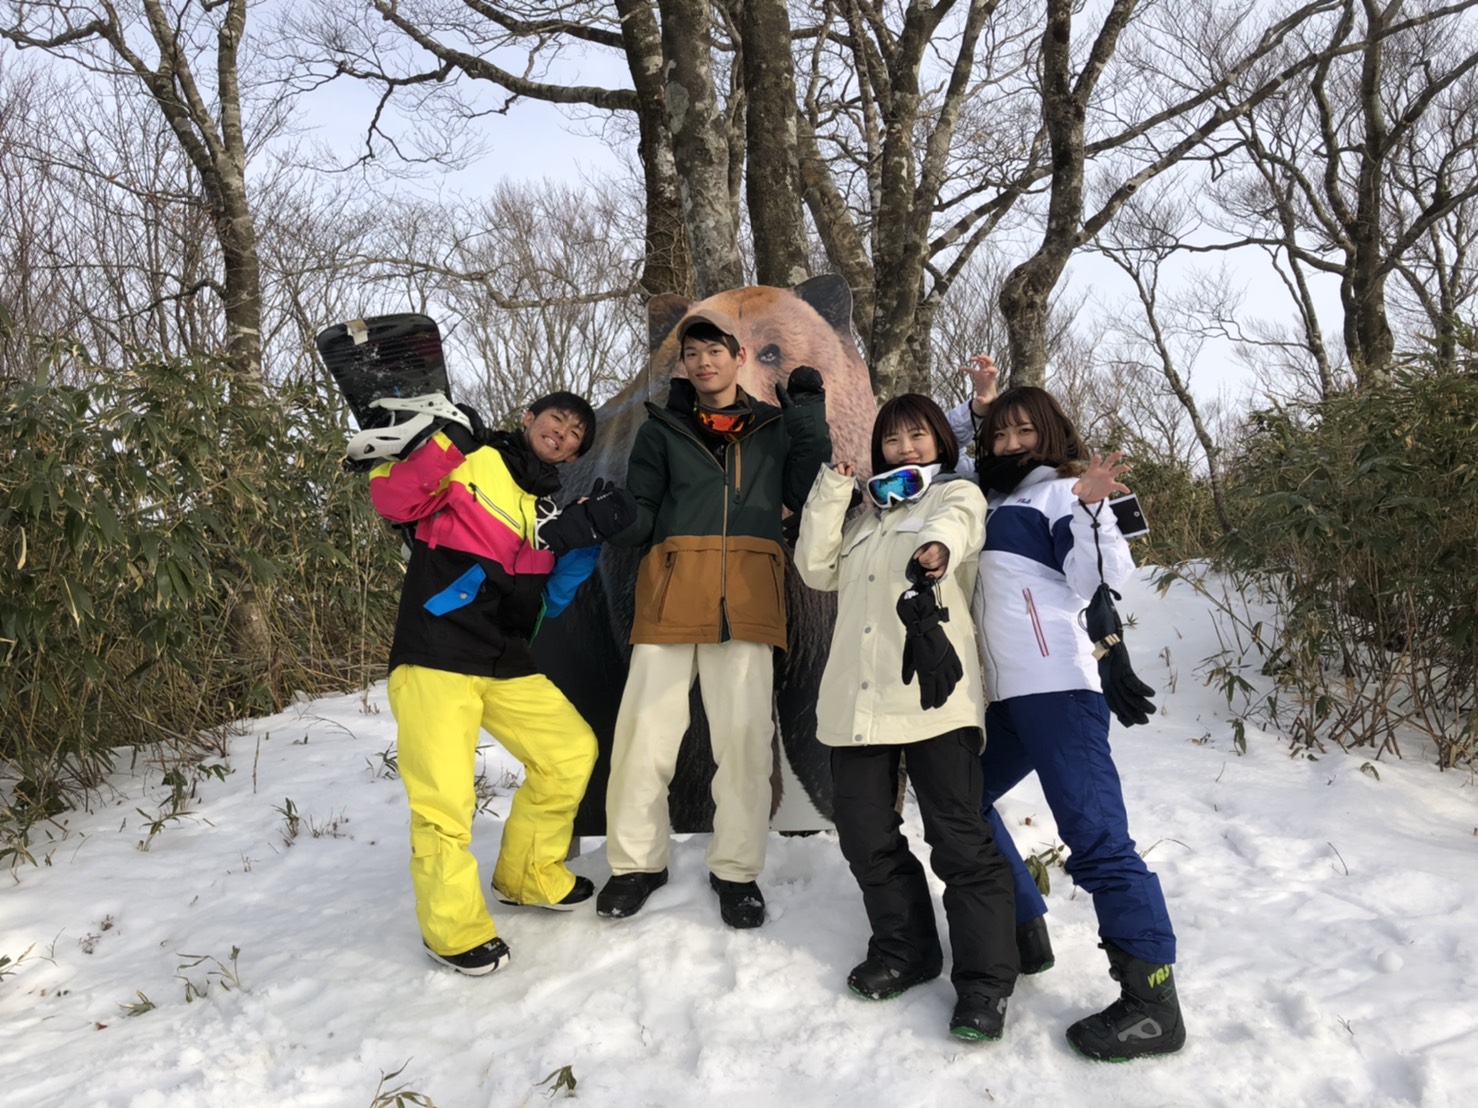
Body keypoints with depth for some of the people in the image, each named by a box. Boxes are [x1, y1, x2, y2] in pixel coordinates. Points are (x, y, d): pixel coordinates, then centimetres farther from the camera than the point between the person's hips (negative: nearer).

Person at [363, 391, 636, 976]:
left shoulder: (551, 510, 17)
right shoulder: (472, 458, -1)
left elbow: (557, 600, 12)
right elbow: (394, 500, -13)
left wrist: (585, 535, 2)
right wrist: (441, 438, -21)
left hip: (507, 665, 7)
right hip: (434, 657, -7)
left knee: (572, 753, 8)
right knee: (444, 799, -12)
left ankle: (528, 876, 28)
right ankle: (454, 928, 9)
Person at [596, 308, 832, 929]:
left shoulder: (774, 427, 17)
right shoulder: (662, 430, 15)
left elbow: (807, 497, 5)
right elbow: (639, 518, 7)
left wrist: (810, 424, 0)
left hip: (747, 598, 0)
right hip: (671, 591, 0)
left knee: (744, 733, 0)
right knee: (646, 729, -1)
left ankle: (736, 869, 14)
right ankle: (637, 862, 15)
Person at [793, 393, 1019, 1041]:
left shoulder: (957, 494, 9)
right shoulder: (868, 514, 26)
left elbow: (957, 523, -17)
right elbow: (818, 570, 14)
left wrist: (936, 546, -42)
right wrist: (832, 493, 7)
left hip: (931, 695, -6)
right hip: (858, 699, 6)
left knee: (959, 840, -6)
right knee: (865, 835, 7)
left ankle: (984, 982, 4)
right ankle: (904, 950, 26)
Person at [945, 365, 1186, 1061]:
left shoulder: (1061, 491, 2)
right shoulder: (991, 497, 21)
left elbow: (1103, 579, -9)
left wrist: (1089, 509, -20)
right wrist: (977, 406, 21)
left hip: (1057, 686, -9)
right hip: (1002, 693, 9)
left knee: (1094, 832, -14)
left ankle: (1153, 1003, -9)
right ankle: (1023, 930, 26)